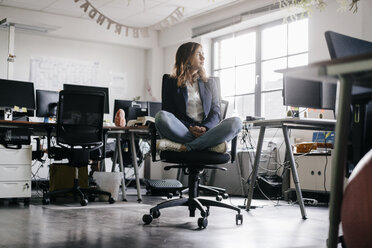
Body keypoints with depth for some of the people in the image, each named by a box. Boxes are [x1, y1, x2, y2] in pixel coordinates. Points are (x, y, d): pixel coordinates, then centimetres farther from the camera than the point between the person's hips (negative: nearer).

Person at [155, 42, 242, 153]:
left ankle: (184, 147, -34)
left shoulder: (209, 83, 23)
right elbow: (169, 112, 5)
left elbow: (216, 112, 12)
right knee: (161, 116, -32)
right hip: (183, 131, -2)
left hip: (207, 131, 2)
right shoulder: (172, 82, 15)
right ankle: (209, 145, -32)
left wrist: (205, 128, -12)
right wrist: (190, 128, -14)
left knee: (236, 122, -27)